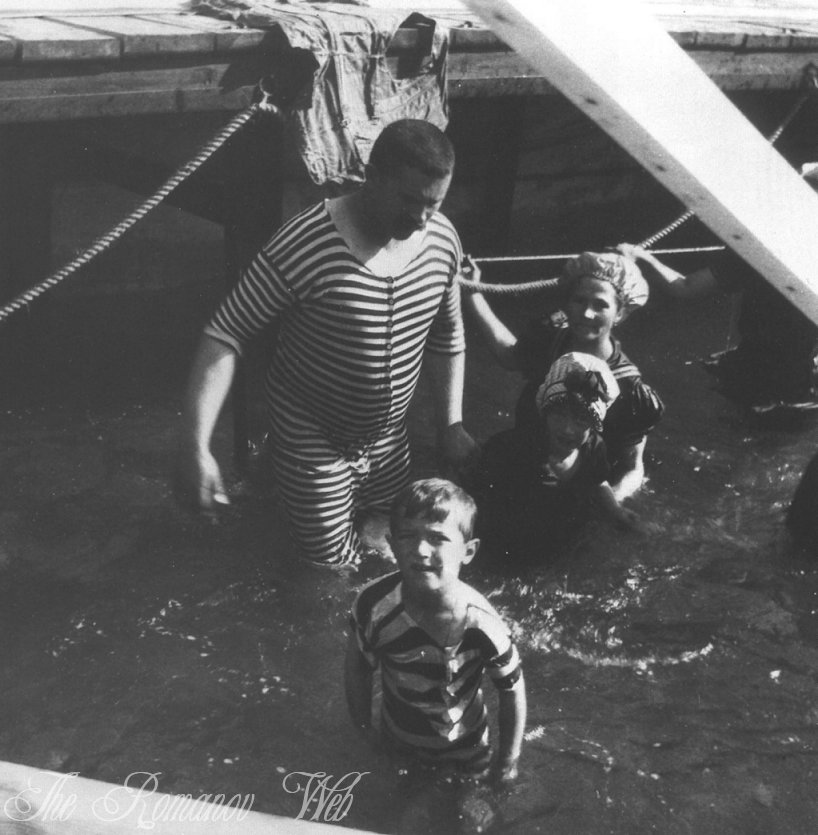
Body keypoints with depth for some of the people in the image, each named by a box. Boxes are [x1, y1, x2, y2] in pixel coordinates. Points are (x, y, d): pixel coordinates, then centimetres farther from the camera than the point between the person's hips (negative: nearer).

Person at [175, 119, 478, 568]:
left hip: (389, 437, 5)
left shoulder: (443, 239, -9)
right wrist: (196, 446, -30)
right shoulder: (305, 246, -28)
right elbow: (224, 336, -24)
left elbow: (447, 335, 8)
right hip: (313, 442, -5)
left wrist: (450, 424, 6)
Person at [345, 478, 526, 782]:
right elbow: (358, 666, -12)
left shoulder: (483, 626, -36)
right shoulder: (373, 606, -32)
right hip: (396, 740, 1)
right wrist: (363, 726, -1)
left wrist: (508, 760, -8)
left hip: (464, 746, -1)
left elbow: (512, 691, -18)